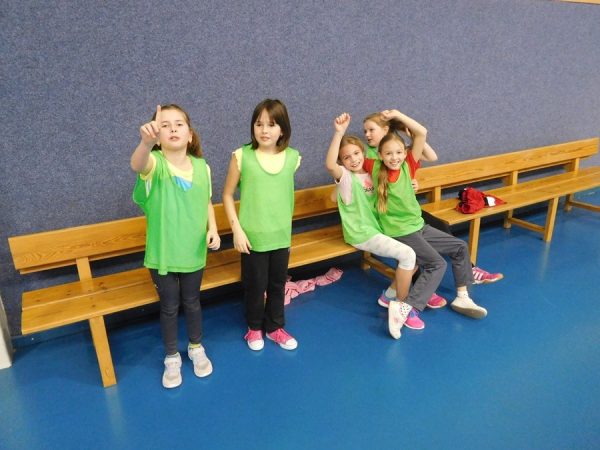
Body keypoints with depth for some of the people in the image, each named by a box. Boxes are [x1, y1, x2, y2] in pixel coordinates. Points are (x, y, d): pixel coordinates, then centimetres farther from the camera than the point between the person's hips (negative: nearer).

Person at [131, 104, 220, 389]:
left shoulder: (202, 166, -4)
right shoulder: (155, 163, -17)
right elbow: (137, 164, -42)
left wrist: (212, 228, -7)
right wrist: (146, 142, -64)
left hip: (193, 250, 3)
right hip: (162, 253, -2)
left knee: (192, 302, 21)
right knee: (169, 307, 15)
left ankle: (196, 348, 45)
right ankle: (172, 358, 38)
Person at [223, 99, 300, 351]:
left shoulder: (292, 158, -4)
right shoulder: (242, 156, -12)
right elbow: (227, 195, -4)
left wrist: (286, 226, 12)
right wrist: (237, 230, -10)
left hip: (281, 235, 3)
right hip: (253, 236, -2)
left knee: (277, 285, 17)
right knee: (255, 286, 13)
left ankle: (275, 327, 39)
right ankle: (254, 327, 38)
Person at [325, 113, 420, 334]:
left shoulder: (370, 174, 9)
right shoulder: (345, 177, -12)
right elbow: (329, 165, -35)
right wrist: (339, 133, -42)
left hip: (378, 228, 8)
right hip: (362, 233, -8)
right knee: (407, 254, -21)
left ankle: (392, 293, 14)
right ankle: (402, 306, -4)